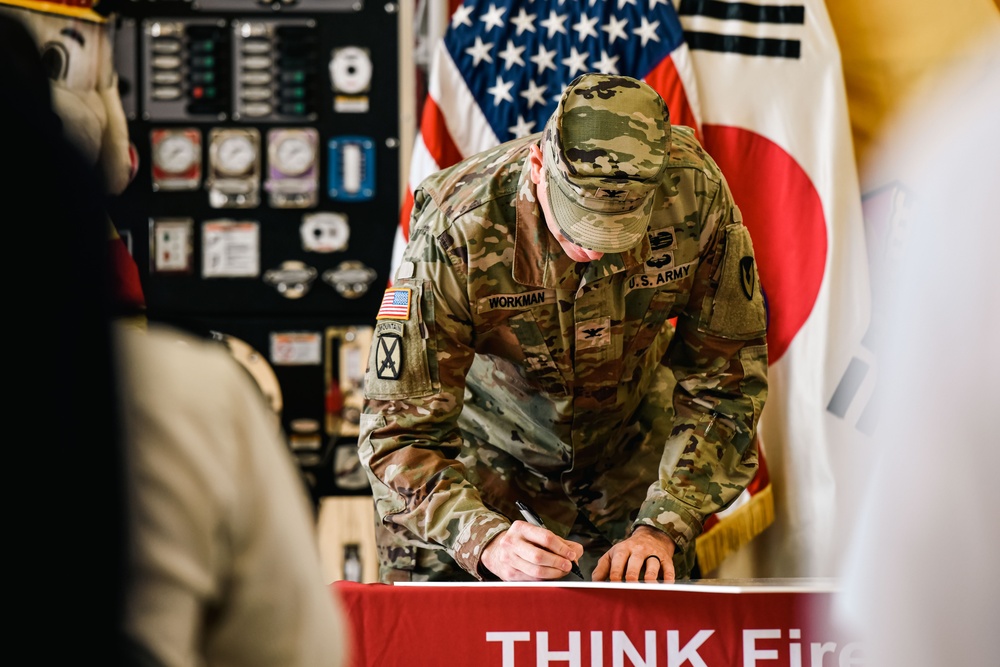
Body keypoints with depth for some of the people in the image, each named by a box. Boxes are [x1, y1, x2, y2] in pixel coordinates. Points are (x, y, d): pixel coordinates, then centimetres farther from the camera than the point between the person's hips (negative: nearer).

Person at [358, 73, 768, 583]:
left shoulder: (697, 196, -30)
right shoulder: (455, 235, -37)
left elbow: (723, 378, -18)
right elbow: (398, 430, -34)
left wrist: (662, 529, -28)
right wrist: (487, 540, -50)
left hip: (627, 436, 2)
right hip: (484, 436, -2)